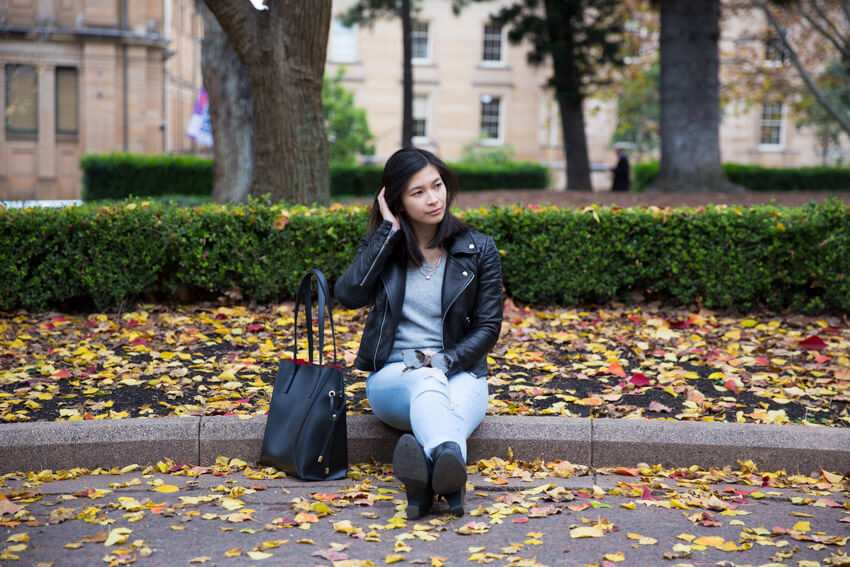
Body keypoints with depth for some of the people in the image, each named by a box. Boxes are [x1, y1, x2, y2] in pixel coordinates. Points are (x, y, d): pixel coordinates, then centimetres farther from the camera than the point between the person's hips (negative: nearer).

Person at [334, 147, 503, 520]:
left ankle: (424, 480, -68)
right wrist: (389, 231, -9)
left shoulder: (478, 250, 6)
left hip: (459, 373, 1)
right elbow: (348, 294, -12)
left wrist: (444, 360, -13)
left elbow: (488, 327, 5)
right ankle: (449, 462, -70)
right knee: (428, 384, -38)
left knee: (452, 410, -37)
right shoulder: (382, 246, 8)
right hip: (393, 377, -1)